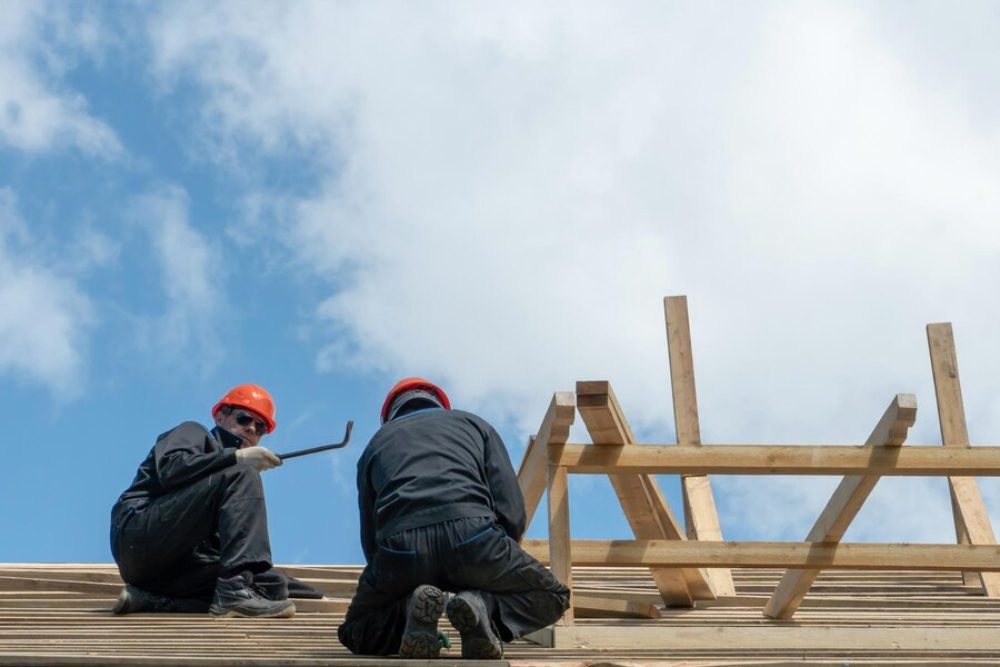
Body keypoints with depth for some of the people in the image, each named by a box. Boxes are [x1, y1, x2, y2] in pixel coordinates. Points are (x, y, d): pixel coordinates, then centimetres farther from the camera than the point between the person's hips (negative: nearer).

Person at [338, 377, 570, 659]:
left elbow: (370, 540, 29)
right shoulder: (474, 424, 28)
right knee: (551, 597, 24)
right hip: (472, 536, -1)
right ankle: (482, 605, -8)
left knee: (357, 632, 26)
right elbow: (512, 512, 14)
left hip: (402, 550, 1)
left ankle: (414, 608, -7)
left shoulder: (376, 443, 31)